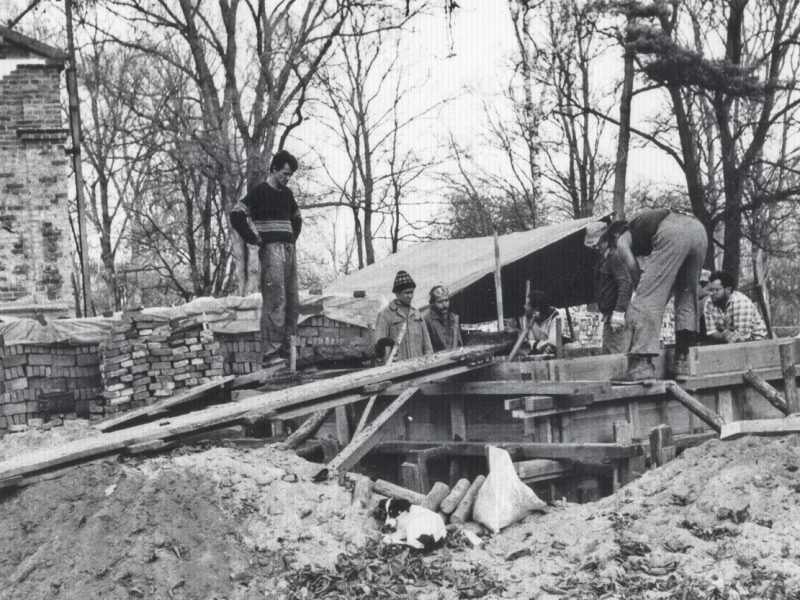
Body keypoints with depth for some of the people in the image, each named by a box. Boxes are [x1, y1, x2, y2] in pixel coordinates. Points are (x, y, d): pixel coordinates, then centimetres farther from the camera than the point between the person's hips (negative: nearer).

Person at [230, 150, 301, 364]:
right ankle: (271, 351, -14)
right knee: (275, 302, -14)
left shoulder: (286, 194, 18)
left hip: (289, 250, 8)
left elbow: (296, 218, 34)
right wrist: (254, 239, -11)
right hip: (271, 250, -8)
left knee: (293, 303, 6)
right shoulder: (259, 192, -4)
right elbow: (236, 215, -12)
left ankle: (286, 347, 13)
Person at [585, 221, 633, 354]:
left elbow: (625, 283, -24)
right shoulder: (603, 260, 19)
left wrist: (619, 312, -29)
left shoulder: (615, 257, -13)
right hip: (608, 318, 11)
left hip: (619, 318, -11)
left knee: (617, 356, -15)